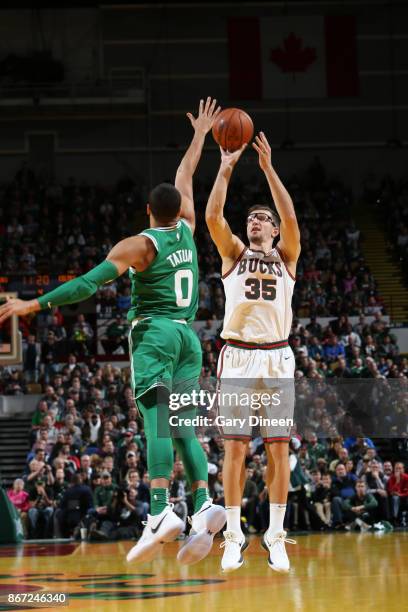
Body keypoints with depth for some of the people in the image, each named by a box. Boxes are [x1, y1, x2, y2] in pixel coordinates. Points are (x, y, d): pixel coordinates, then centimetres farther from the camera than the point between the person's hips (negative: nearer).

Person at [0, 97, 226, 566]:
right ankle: (204, 503, -16)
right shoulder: (185, 230, 12)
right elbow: (185, 177, 29)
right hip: (188, 335, 6)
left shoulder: (137, 245, -3)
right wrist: (200, 135, 43)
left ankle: (161, 511, -34)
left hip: (154, 333, -6)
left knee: (157, 418, -19)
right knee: (183, 427, 4)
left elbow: (88, 284, -14)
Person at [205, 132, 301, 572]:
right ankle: (234, 536, 2)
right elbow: (213, 217, -5)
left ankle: (275, 536, 4)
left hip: (276, 357, 0)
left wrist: (268, 168, -10)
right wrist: (225, 170, -7)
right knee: (235, 446, -2)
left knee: (278, 449, -1)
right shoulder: (233, 253, 12)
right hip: (237, 357, 0)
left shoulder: (285, 256, 11)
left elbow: (290, 217, -7)